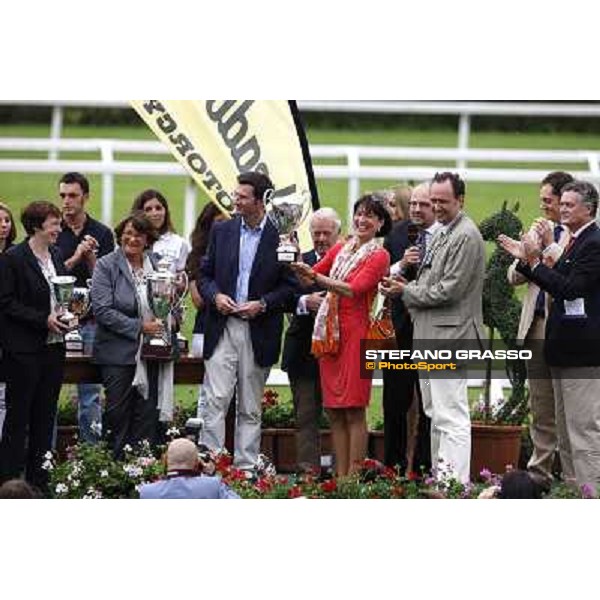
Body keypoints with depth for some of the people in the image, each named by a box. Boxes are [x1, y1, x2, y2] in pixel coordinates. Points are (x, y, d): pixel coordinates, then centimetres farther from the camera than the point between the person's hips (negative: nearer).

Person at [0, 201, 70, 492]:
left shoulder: (56, 257, 12)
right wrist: (44, 319, -18)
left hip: (53, 347, 7)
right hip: (24, 350, -7)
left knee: (45, 414, 8)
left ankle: (39, 478, 13)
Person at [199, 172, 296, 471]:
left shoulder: (281, 236, -2)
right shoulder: (222, 231, 8)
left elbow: (289, 286, 0)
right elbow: (205, 274, 12)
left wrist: (263, 304, -13)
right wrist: (215, 296, -7)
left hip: (258, 332, -2)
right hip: (222, 327, 2)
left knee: (250, 408, 6)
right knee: (216, 400, -7)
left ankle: (245, 467, 11)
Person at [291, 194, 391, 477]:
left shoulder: (379, 256, -3)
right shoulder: (340, 249, 15)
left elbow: (354, 289, -15)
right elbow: (309, 279, 12)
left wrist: (317, 277, -21)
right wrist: (297, 266, -8)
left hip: (355, 332, -6)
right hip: (328, 332, 6)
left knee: (354, 410, -6)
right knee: (334, 410, 5)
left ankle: (353, 476, -5)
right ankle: (340, 475, 9)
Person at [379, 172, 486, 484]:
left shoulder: (466, 236, -13)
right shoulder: (441, 233, 18)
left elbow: (449, 290, -18)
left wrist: (406, 292, -8)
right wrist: (409, 286, 6)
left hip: (449, 337, -11)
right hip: (429, 336, 11)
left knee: (452, 418, -11)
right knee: (436, 415, 15)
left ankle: (455, 483, -12)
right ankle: (439, 479, 21)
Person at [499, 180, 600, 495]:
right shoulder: (575, 242, 16)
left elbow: (570, 288, -22)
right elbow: (557, 286, 17)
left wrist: (536, 261, -19)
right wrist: (526, 260, 11)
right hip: (565, 352, 11)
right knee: (566, 433, 14)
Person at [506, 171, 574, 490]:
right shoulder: (538, 229, 15)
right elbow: (514, 277, 14)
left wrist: (550, 246, -15)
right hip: (537, 328, 7)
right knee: (540, 409, 12)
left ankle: (574, 477, -1)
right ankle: (539, 472, 18)